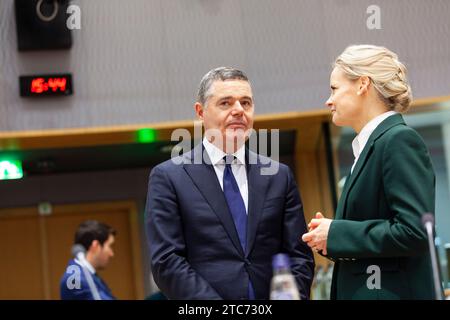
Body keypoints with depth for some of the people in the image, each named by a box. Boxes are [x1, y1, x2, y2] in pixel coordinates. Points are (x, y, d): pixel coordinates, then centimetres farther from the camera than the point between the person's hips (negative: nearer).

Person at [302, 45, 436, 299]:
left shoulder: (400, 140, -11)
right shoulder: (371, 145, 16)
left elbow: (414, 232, -20)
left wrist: (337, 234, -13)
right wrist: (328, 234, 3)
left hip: (392, 291, -9)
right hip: (358, 290, 9)